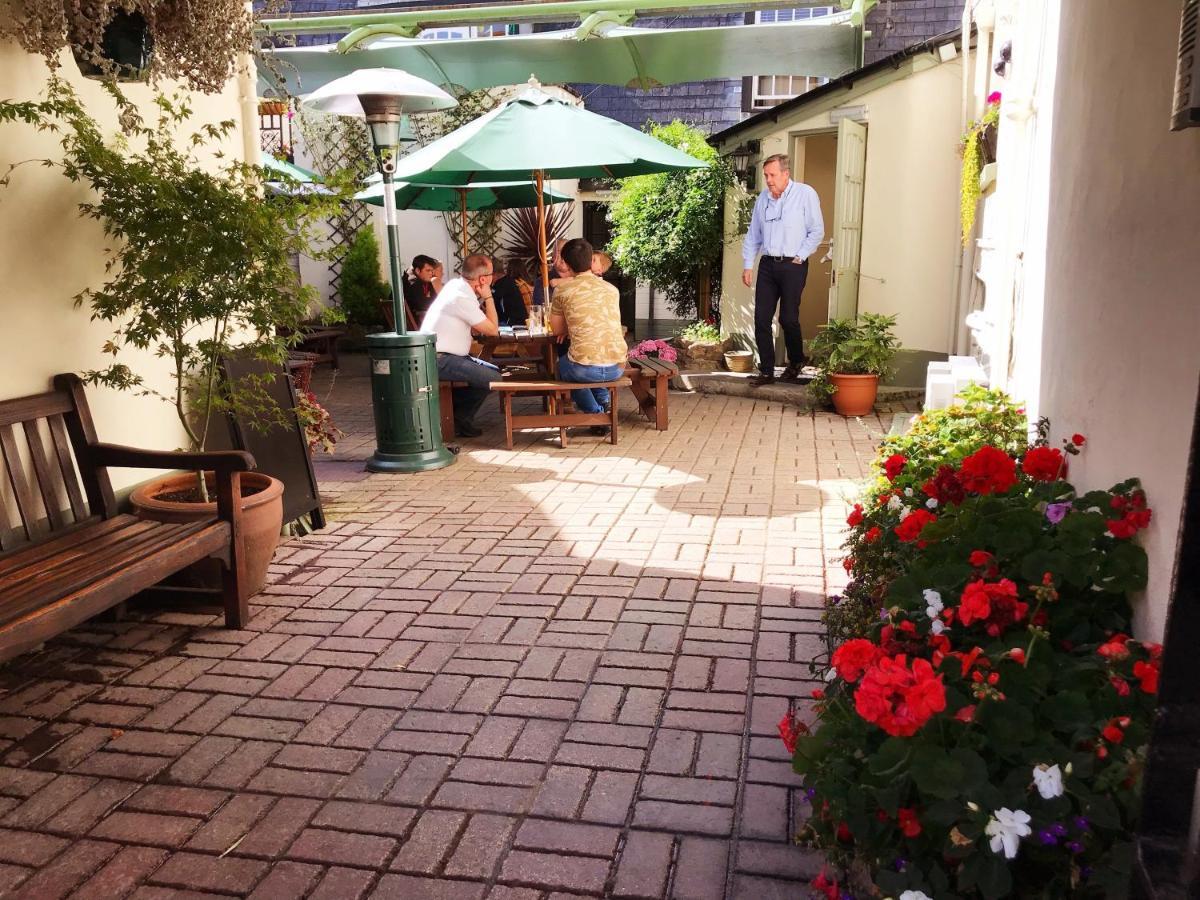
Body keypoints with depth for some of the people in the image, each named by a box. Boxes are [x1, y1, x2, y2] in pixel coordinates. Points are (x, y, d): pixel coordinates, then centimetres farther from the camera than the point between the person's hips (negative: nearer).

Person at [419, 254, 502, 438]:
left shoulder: (456, 285, 10)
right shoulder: (462, 297, -20)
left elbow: (474, 328, 12)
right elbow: (493, 329, -14)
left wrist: (483, 298, 1)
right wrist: (488, 297, -6)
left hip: (441, 355, 11)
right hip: (439, 360, -11)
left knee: (494, 371, 13)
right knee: (493, 379, -17)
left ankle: (460, 415, 16)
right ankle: (460, 419, 3)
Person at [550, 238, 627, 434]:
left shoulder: (562, 290, -1)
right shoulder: (612, 290, 11)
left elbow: (556, 329, 12)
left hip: (585, 369, -5)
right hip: (617, 367, 5)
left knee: (562, 365, 32)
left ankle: (595, 414, 19)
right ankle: (603, 399, 23)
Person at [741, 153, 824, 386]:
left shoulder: (805, 194, -4)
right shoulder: (763, 198, 12)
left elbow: (817, 231, -3)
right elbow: (753, 234, 17)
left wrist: (800, 256, -8)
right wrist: (747, 264, 11)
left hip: (793, 265, -5)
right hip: (767, 264, 5)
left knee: (788, 318, -4)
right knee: (761, 319, 0)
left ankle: (796, 362, 21)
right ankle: (766, 371, 8)